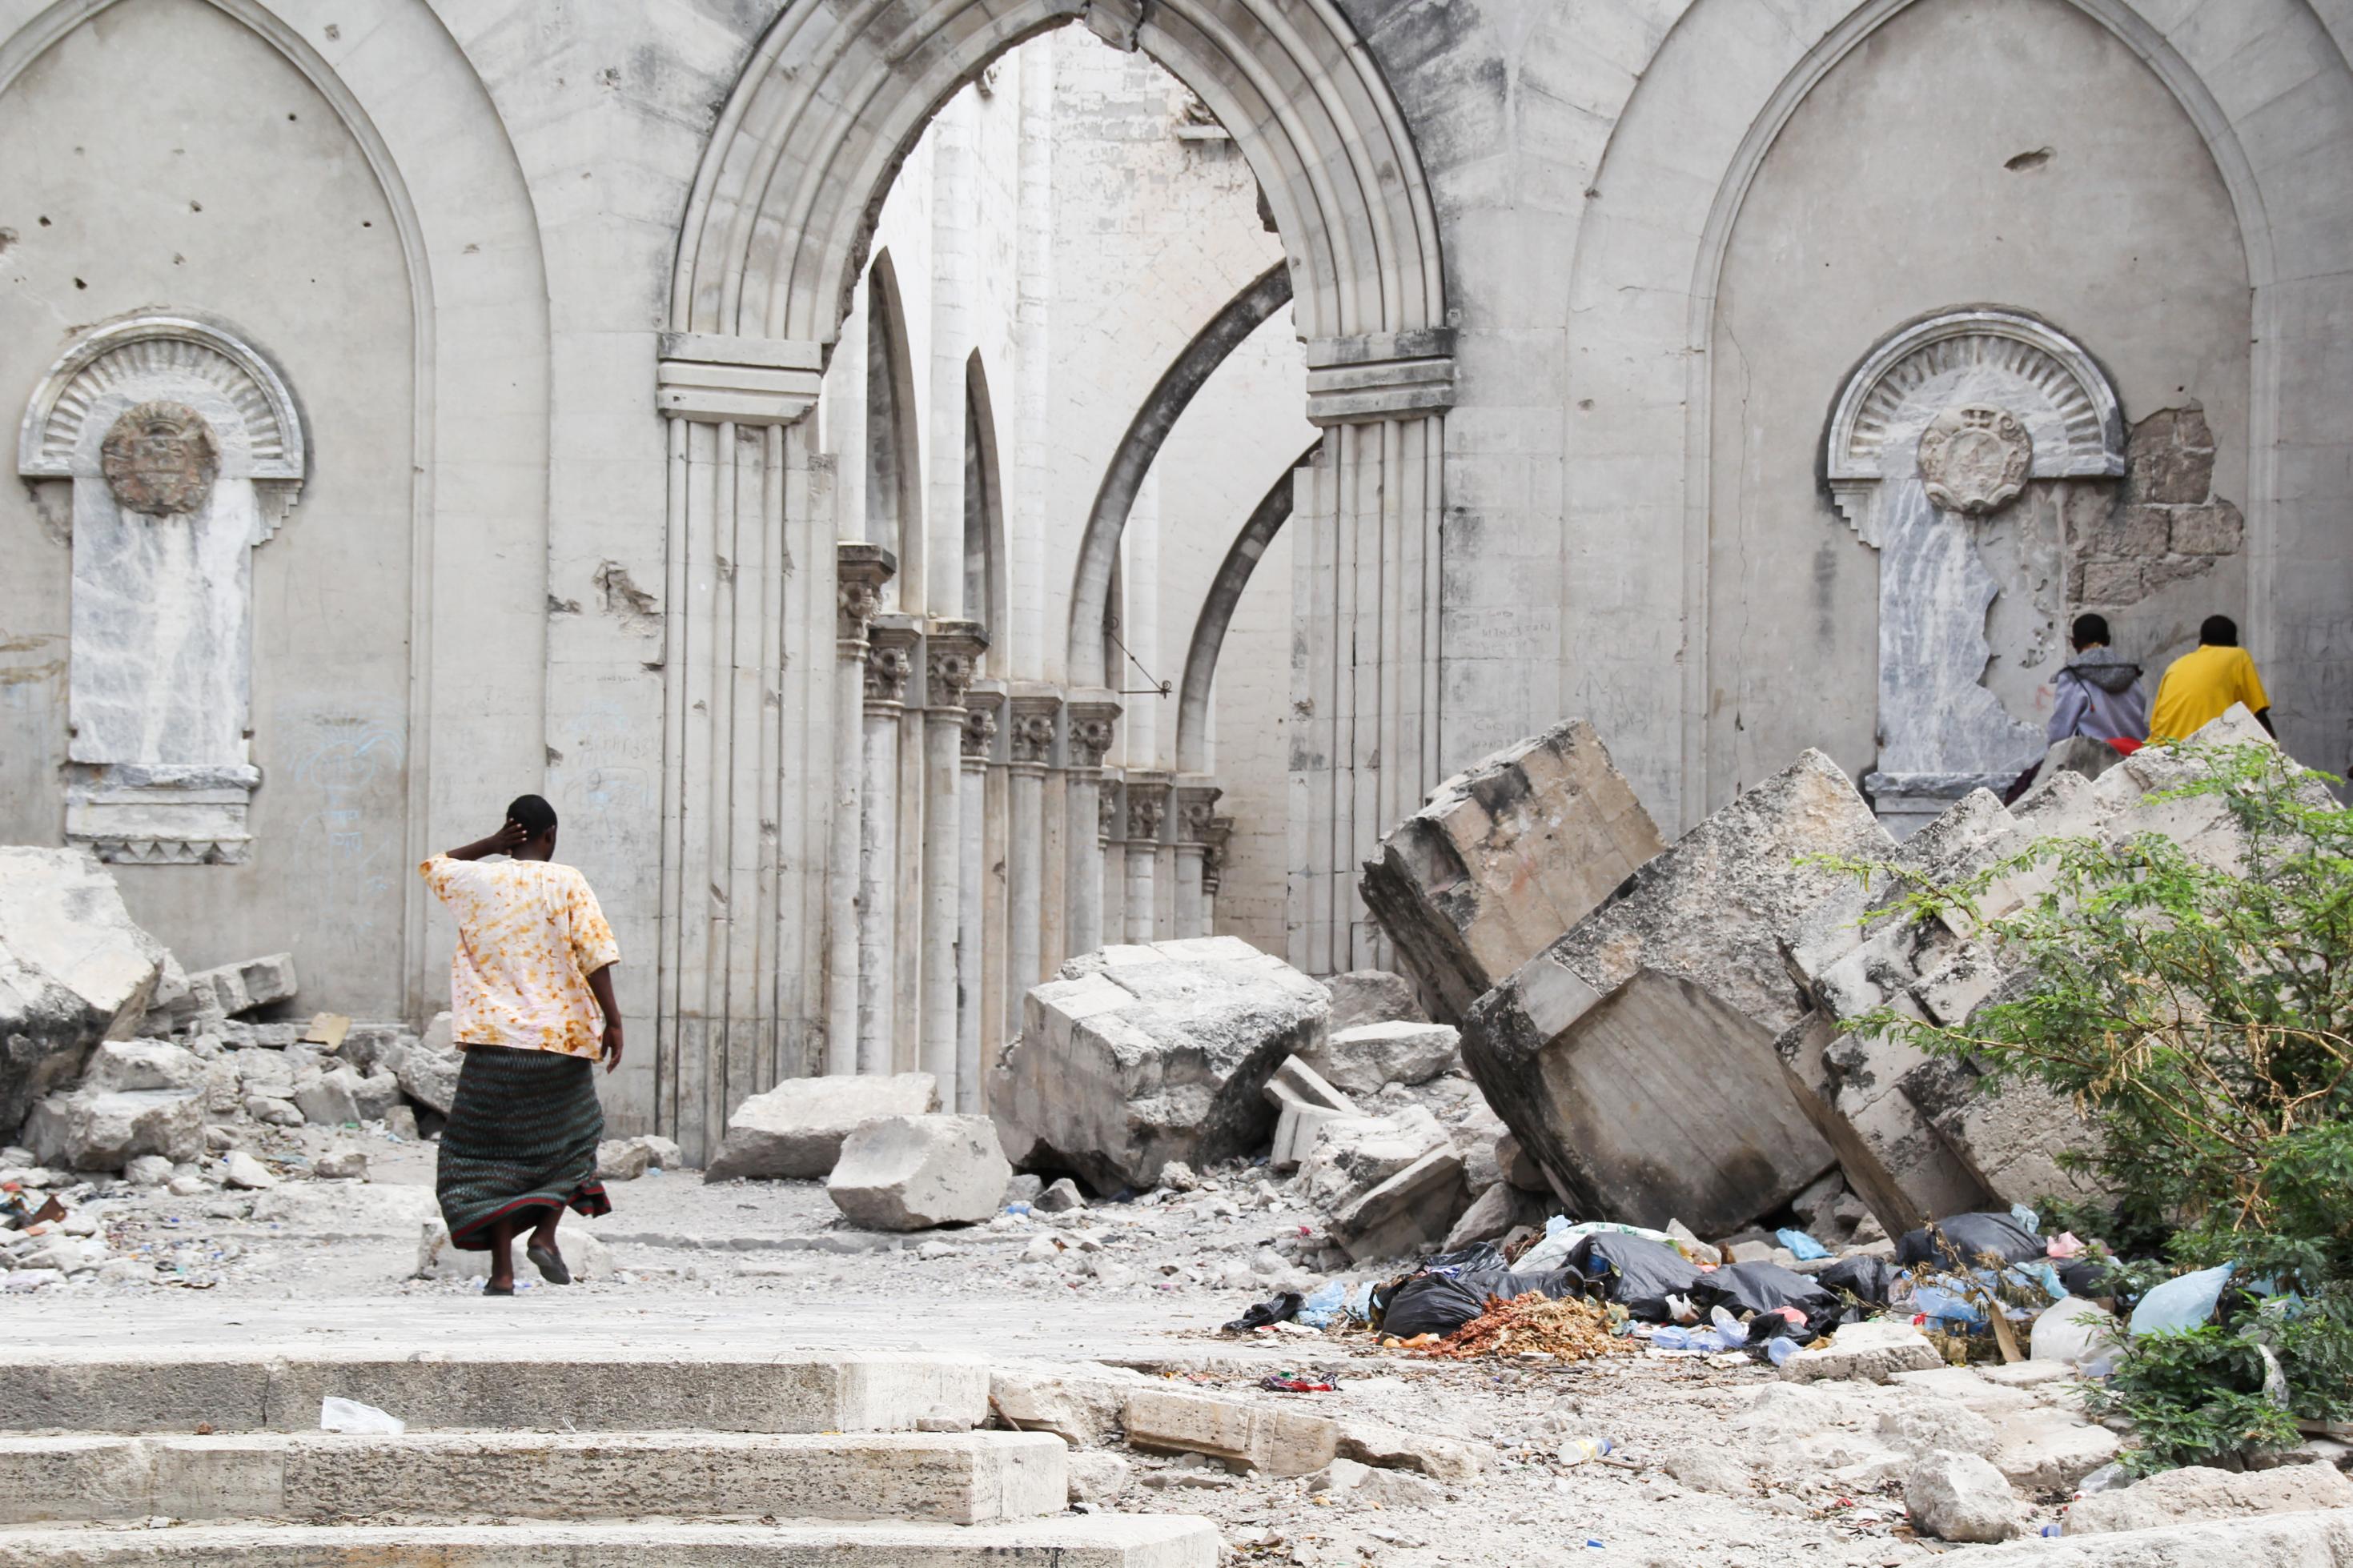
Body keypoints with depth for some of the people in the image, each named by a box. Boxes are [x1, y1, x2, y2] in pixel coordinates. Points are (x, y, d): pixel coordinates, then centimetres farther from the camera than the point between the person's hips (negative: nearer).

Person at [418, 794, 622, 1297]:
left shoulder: (474, 881, 5)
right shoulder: (566, 883, -2)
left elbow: (431, 867, 27)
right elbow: (595, 956, -10)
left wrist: (490, 846, 14)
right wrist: (612, 1020, -7)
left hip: (494, 1039, 1)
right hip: (560, 1038, -1)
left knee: (490, 1154, 5)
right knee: (568, 1140, 20)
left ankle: (502, 1270, -3)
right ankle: (545, 1234, 3)